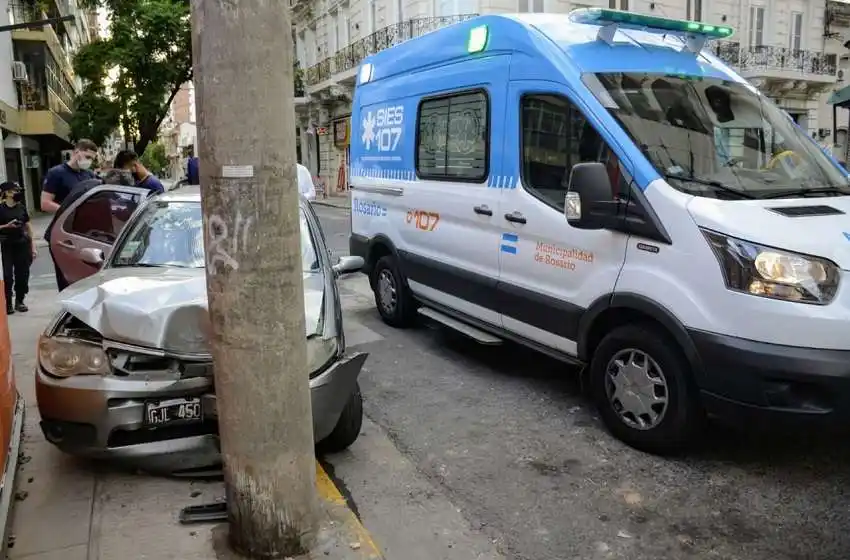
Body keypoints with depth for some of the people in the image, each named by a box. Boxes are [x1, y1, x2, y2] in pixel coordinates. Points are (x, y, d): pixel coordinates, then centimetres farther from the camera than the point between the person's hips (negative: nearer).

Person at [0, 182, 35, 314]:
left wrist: (33, 245, 9)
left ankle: (19, 301, 17)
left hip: (22, 244, 4)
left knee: (22, 274, 5)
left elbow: (28, 226, 12)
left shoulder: (22, 207, 8)